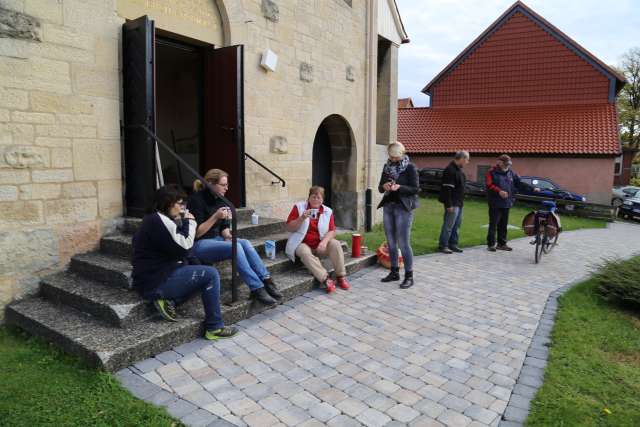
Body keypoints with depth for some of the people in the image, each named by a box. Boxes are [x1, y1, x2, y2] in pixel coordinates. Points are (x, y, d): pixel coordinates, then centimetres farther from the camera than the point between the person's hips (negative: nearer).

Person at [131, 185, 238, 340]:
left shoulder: (153, 219, 15)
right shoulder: (159, 221, -17)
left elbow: (176, 244, 14)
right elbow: (183, 248, -17)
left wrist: (181, 223, 4)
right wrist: (189, 222, -6)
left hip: (152, 277, 10)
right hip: (156, 282, -10)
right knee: (211, 274, -10)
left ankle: (168, 300, 2)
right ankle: (215, 328, -5)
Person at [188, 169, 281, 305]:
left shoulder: (220, 200, 7)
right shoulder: (197, 200, -15)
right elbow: (196, 233, -17)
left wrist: (227, 235, -11)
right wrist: (215, 217, -25)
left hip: (216, 239, 7)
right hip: (199, 244, -7)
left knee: (245, 243, -22)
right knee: (235, 247, -31)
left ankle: (266, 280, -25)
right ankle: (257, 289, -30)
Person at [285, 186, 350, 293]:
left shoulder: (328, 211, 5)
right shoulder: (299, 207, -1)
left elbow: (332, 231, -1)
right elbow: (289, 228, -5)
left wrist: (324, 242, -21)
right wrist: (302, 218, -21)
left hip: (319, 245, 3)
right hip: (302, 244, -2)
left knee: (335, 244, -24)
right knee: (305, 253, -35)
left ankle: (341, 276, -17)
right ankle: (325, 279, -35)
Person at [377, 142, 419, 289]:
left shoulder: (410, 168, -6)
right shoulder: (387, 167, 10)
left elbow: (415, 189, -10)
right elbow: (380, 188, 13)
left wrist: (399, 187, -24)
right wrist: (384, 186, -10)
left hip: (403, 208, -6)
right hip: (388, 206, 6)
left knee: (403, 243, -6)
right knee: (391, 242, 10)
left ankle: (409, 276, 3)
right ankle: (394, 272, 22)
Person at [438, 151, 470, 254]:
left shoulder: (459, 169, 15)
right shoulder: (450, 170, -17)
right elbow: (447, 189, -21)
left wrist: (461, 200, 18)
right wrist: (449, 204, -23)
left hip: (459, 202, 10)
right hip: (453, 203, -10)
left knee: (457, 224, 14)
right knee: (449, 225, -6)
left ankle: (453, 244, 22)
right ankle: (443, 245, 2)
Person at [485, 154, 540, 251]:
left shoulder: (511, 173, 15)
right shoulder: (492, 172, -4)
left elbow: (520, 183, 15)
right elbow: (489, 185, -15)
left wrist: (532, 189, 6)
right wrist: (499, 191, -28)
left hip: (506, 203, 6)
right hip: (495, 204, -6)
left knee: (503, 225, 11)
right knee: (493, 224, -4)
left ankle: (502, 243, 20)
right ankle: (491, 244, 3)